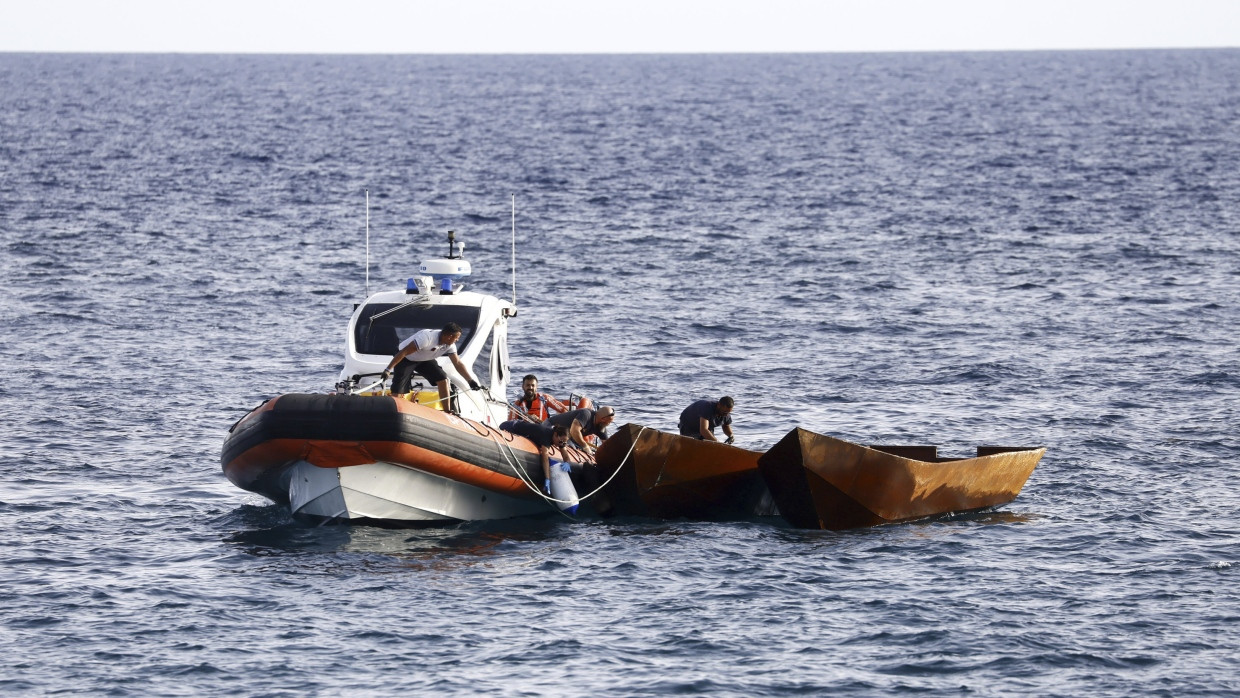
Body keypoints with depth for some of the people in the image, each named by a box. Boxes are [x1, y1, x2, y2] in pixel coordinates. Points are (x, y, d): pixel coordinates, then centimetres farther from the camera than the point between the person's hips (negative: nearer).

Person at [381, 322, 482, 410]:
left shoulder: (450, 345, -13)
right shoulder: (427, 337, -37)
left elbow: (458, 363, -6)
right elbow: (404, 352, -35)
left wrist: (471, 381, -14)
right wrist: (388, 370, -37)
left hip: (424, 359, 6)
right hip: (405, 359, -6)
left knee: (442, 379, -11)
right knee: (398, 391, -16)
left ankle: (446, 411, -4)